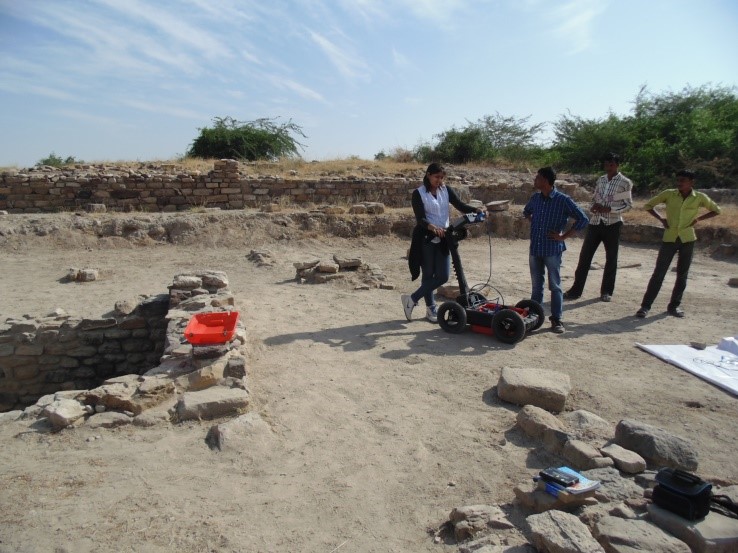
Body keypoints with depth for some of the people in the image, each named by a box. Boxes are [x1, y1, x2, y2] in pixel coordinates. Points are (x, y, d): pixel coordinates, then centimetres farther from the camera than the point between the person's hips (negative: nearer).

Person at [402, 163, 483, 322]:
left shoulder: (446, 190, 8)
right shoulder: (418, 193, -6)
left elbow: (460, 205, -2)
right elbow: (420, 218, -16)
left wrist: (476, 210, -21)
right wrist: (432, 227, -36)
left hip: (443, 238, 5)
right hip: (426, 238, -5)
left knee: (443, 276, 0)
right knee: (428, 275, 2)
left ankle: (412, 299, 13)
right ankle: (431, 309, 17)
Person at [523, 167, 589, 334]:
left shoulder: (563, 200, -11)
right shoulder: (535, 198, 5)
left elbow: (583, 219, -11)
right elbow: (526, 212, 27)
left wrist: (563, 236, -11)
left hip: (553, 250, -5)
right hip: (535, 249, 5)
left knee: (555, 286, 3)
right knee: (536, 285, 13)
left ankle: (556, 319, 11)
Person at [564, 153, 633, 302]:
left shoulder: (625, 183, -4)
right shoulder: (600, 180, 11)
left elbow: (628, 205, -5)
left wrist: (608, 209, -18)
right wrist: (593, 207, -5)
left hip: (612, 224, -4)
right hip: (595, 222, 4)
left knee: (611, 259, 6)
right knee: (585, 256, 1)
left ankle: (606, 291, 17)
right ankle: (576, 290, 7)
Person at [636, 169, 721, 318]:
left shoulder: (700, 198, -1)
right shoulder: (669, 194, -2)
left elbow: (716, 210, 13)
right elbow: (648, 205, 7)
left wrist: (698, 218, -2)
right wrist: (661, 218, -4)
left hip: (687, 239, 1)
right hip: (669, 238, -1)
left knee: (682, 275, 8)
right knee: (659, 273, -5)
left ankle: (674, 306, 20)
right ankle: (645, 306, -2)